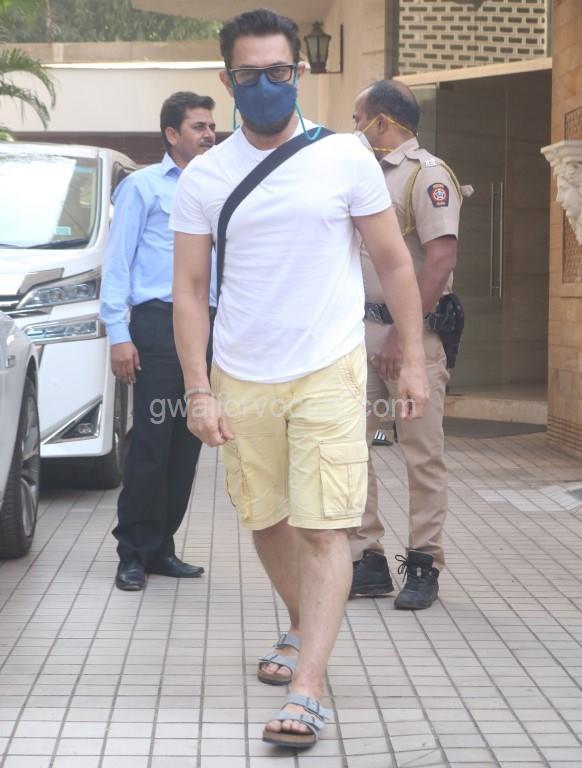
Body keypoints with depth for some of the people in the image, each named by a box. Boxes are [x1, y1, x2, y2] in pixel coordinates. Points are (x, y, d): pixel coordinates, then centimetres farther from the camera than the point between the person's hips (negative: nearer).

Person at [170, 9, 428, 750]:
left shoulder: (344, 158, -3)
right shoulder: (203, 178, 1)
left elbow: (394, 263, 3)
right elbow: (189, 290, 2)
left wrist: (413, 359, 0)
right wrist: (198, 390, -5)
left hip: (328, 374, -3)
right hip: (241, 381, 3)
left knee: (323, 530, -10)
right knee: (266, 521, 15)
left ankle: (306, 692, -11)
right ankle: (302, 630, 40)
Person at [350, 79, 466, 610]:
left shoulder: (426, 173, -7)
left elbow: (442, 256, -18)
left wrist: (405, 330, -21)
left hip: (411, 332, -8)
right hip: (361, 329, 8)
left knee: (423, 454, -1)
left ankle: (423, 566, 7)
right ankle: (368, 560, 13)